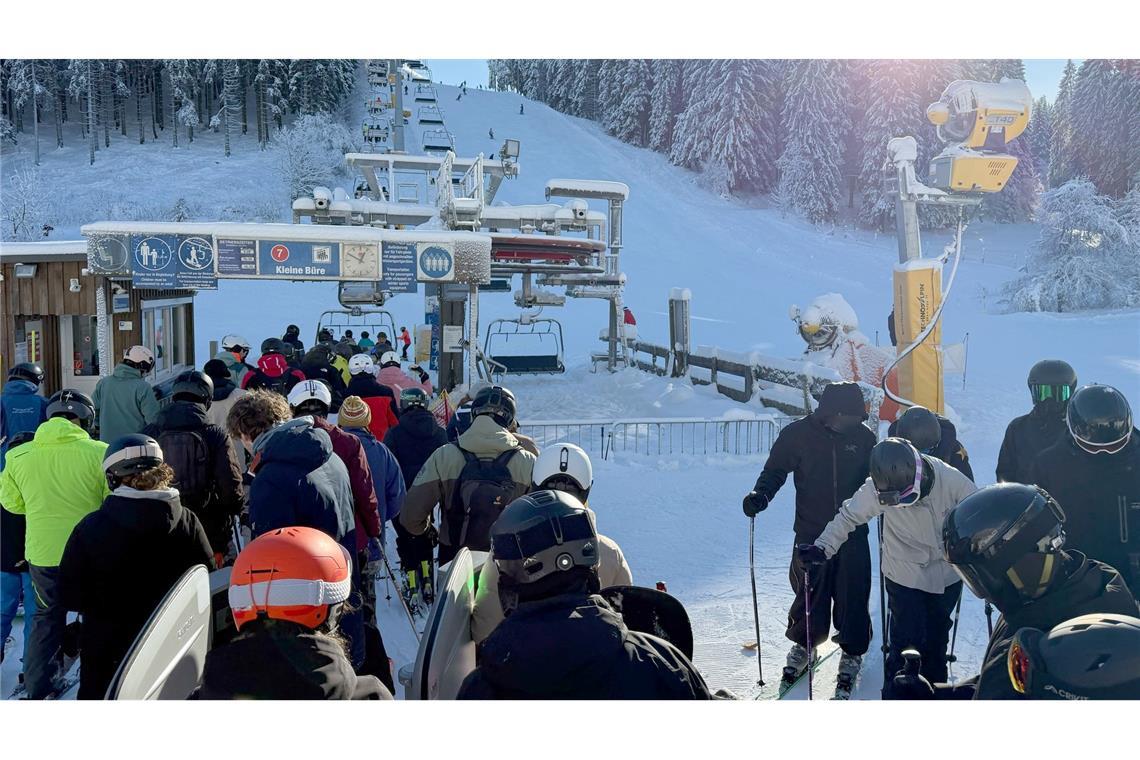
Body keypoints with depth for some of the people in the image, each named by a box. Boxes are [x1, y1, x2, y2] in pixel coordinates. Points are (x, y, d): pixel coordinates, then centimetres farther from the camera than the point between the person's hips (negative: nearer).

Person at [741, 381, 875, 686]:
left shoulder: (863, 436, -1)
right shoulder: (798, 434, -7)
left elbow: (875, 478, 13)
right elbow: (776, 469, 2)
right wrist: (762, 493, -15)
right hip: (811, 532, -1)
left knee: (853, 594, 5)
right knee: (809, 591, 6)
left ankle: (852, 650, 27)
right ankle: (803, 643, 31)